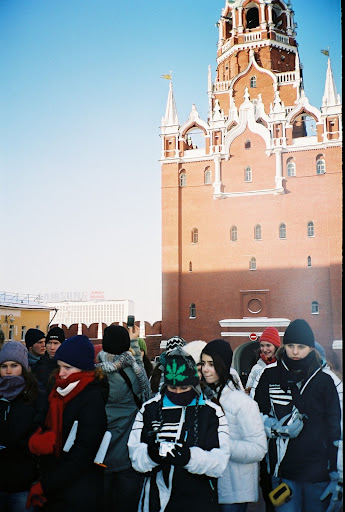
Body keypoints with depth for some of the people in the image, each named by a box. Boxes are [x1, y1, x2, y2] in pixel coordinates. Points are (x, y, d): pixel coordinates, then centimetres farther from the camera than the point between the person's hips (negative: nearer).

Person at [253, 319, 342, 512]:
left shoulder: (325, 381, 1)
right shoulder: (270, 376, 2)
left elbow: (336, 429, 1)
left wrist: (337, 477, -2)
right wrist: (277, 428, -15)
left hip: (318, 472, 0)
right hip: (283, 470, 0)